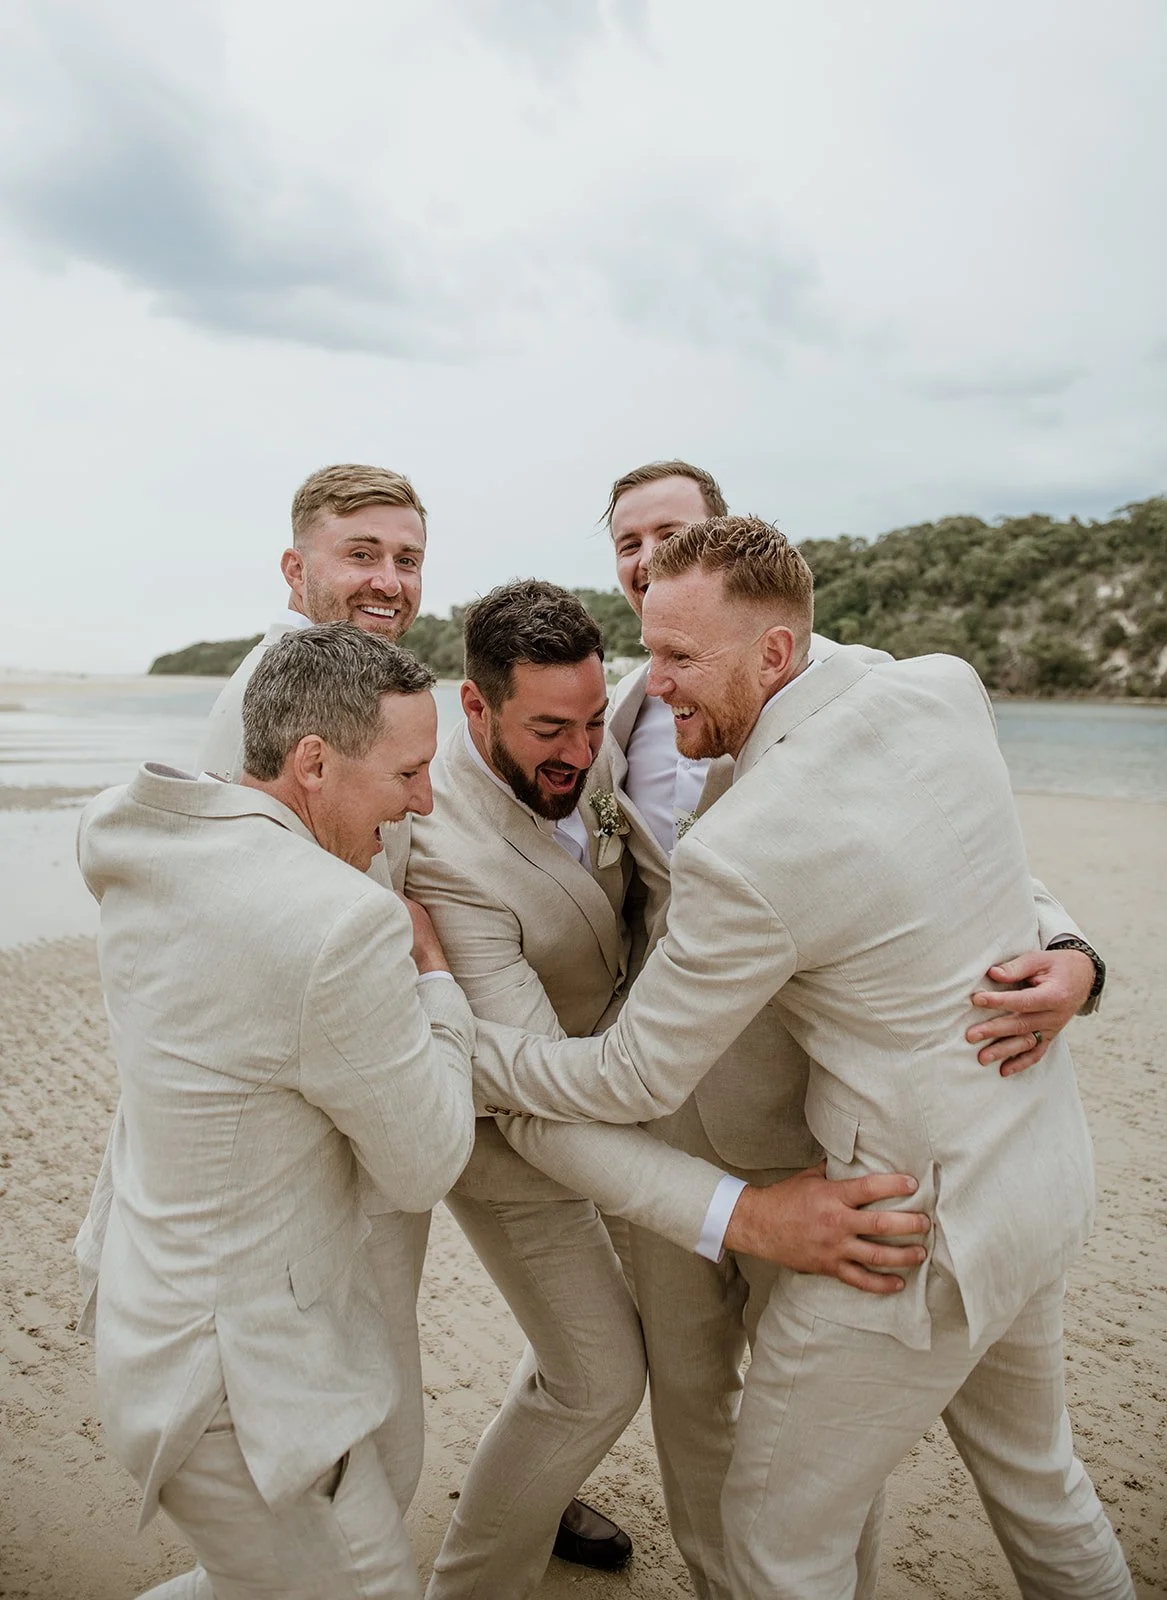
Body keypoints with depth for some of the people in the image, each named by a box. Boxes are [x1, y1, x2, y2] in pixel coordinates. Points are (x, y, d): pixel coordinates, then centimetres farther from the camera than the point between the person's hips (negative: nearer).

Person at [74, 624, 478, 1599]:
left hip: (150, 1298, 9)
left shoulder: (157, 859, -5)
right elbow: (426, 1167, -19)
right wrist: (434, 972, -7)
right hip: (237, 1379, -9)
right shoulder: (343, 922, -31)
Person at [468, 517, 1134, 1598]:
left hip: (926, 1222, -8)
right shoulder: (948, 689, -9)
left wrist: (449, 1055, -6)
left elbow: (634, 1081, -17)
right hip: (1050, 1171, 8)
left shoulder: (743, 851, -28)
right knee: (1028, 1466, 32)